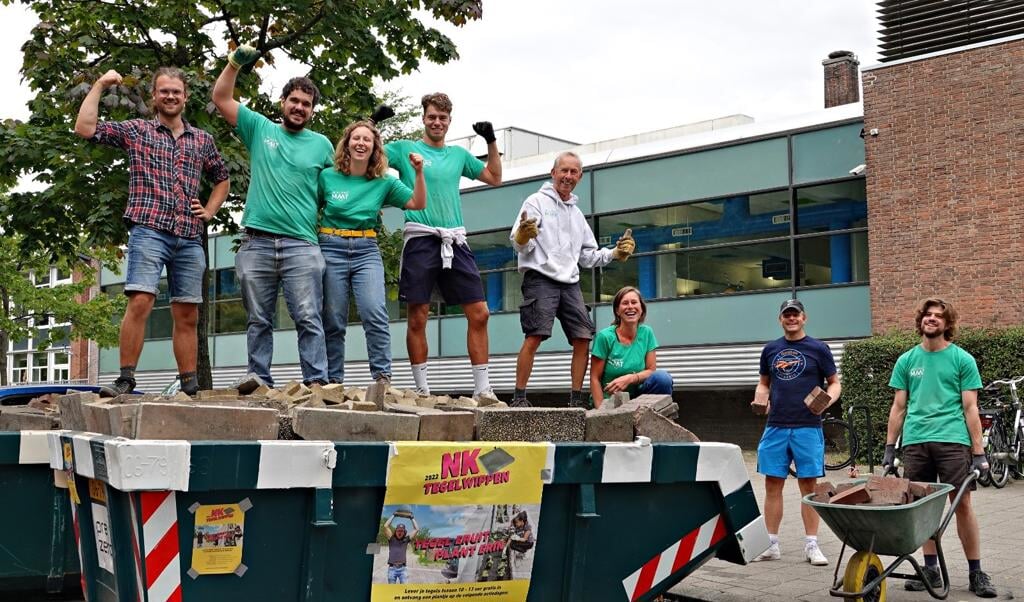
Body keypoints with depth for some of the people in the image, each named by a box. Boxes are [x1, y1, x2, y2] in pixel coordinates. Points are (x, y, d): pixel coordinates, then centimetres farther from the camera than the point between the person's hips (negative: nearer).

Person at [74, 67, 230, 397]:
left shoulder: (202, 139, 17)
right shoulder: (135, 130, 9)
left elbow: (221, 180, 29)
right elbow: (85, 128, -1)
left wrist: (209, 211, 14)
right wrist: (100, 85, 2)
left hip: (190, 238, 3)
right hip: (148, 231, -3)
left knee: (187, 314, 4)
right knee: (140, 302, -17)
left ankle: (189, 385, 7)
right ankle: (126, 379, -13)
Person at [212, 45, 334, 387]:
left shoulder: (321, 144, 13)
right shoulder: (259, 128, 12)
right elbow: (221, 99, 9)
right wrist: (235, 62, -1)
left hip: (302, 245, -1)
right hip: (257, 243, 1)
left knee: (308, 318, -7)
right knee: (259, 320, 6)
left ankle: (317, 382, -8)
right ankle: (259, 381, 10)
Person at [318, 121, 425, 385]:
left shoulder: (384, 182, 6)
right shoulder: (327, 177, 4)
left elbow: (418, 203, 5)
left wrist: (419, 172, -7)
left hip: (366, 251, 0)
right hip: (332, 248, 0)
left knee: (375, 313, -17)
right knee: (333, 321, 0)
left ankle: (383, 377, -13)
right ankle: (333, 381, 8)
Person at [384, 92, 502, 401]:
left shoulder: (458, 154, 20)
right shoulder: (405, 149, 9)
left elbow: (494, 177, 26)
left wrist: (491, 141, 16)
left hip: (455, 241, 4)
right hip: (420, 239, -4)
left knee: (479, 313, -3)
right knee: (418, 317, -4)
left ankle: (482, 388, 3)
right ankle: (422, 388, 5)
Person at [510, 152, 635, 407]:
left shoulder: (577, 214, 25)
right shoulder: (537, 201, 4)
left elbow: (587, 257, 25)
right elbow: (519, 245, -6)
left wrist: (615, 253, 11)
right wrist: (522, 237, -29)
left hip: (570, 283, 7)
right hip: (540, 278, -6)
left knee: (583, 338, -1)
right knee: (534, 337, -16)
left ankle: (576, 400, 6)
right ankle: (519, 398, -13)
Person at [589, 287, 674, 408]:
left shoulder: (646, 333, 0)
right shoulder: (605, 337, -11)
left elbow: (651, 370, 0)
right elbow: (595, 378, -9)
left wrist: (629, 379, -19)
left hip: (635, 395, 4)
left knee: (663, 378, -21)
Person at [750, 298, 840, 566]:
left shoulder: (818, 349, 2)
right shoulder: (770, 349, 11)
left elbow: (834, 383, 6)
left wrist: (827, 401, -15)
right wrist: (759, 399, -2)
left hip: (808, 427, -3)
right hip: (776, 426, 3)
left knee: (809, 486, 1)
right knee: (773, 485, 4)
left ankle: (811, 545, 9)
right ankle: (771, 544, 11)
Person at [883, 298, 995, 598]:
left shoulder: (962, 359, 5)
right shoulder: (906, 360, 13)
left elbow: (970, 408, 2)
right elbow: (898, 407, 15)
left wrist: (979, 453, -2)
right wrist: (889, 447, 10)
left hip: (952, 440, -2)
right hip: (915, 442, 3)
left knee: (962, 505, -3)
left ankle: (976, 572, 6)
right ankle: (931, 569, 14)